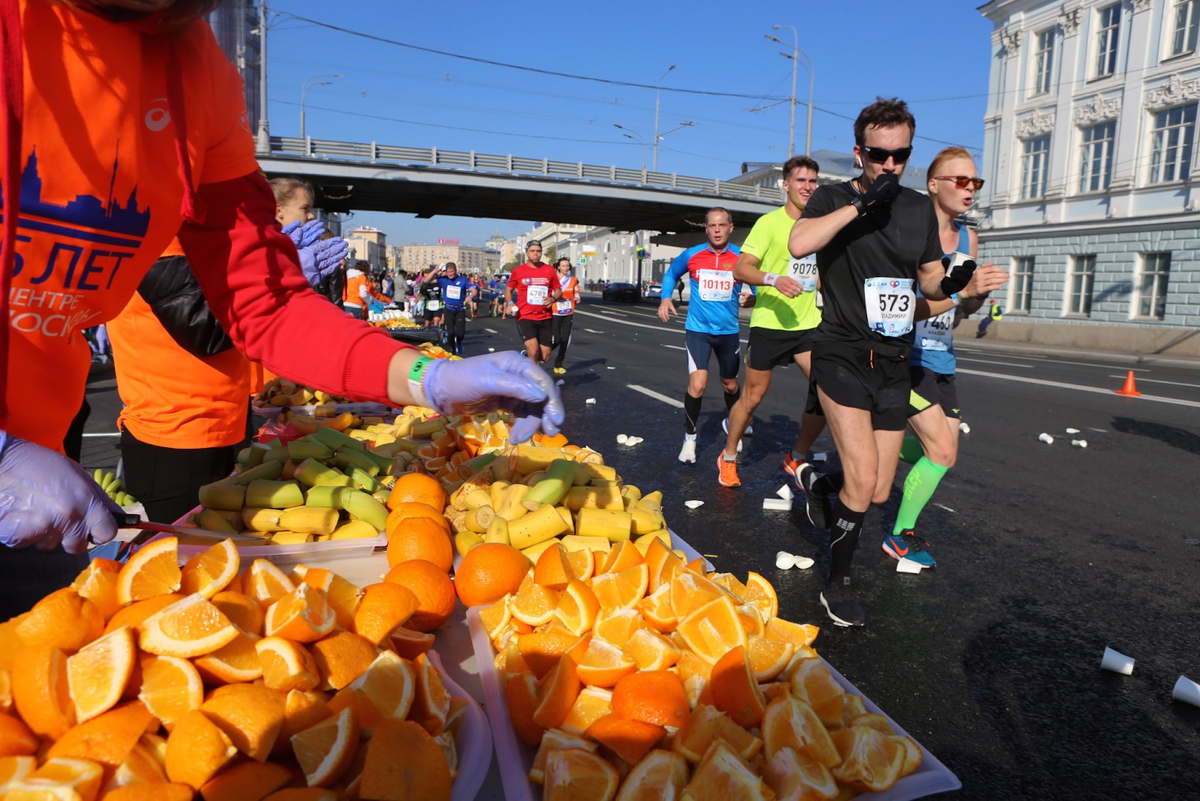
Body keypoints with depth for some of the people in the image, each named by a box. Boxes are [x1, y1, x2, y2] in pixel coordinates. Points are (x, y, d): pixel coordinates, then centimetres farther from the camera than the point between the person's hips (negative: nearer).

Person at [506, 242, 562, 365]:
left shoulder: (549, 270, 5)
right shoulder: (518, 271, 1)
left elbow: (558, 290, 13)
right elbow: (508, 290, 12)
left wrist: (553, 298, -9)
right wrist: (509, 303, -7)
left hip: (545, 318, 3)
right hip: (525, 317, -3)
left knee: (545, 357, 6)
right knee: (533, 351, -22)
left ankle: (526, 355, 38)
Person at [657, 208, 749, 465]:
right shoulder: (691, 255, -5)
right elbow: (671, 274, 14)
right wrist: (665, 298, -3)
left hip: (729, 330, 2)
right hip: (698, 329, -2)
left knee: (730, 384, 18)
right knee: (697, 385, -18)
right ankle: (689, 438, 2)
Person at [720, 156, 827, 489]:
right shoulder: (769, 222, -7)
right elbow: (740, 269, -17)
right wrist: (774, 279, -31)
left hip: (808, 324, 5)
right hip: (768, 323, -5)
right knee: (753, 396, 4)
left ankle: (797, 458, 14)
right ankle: (728, 458, 26)